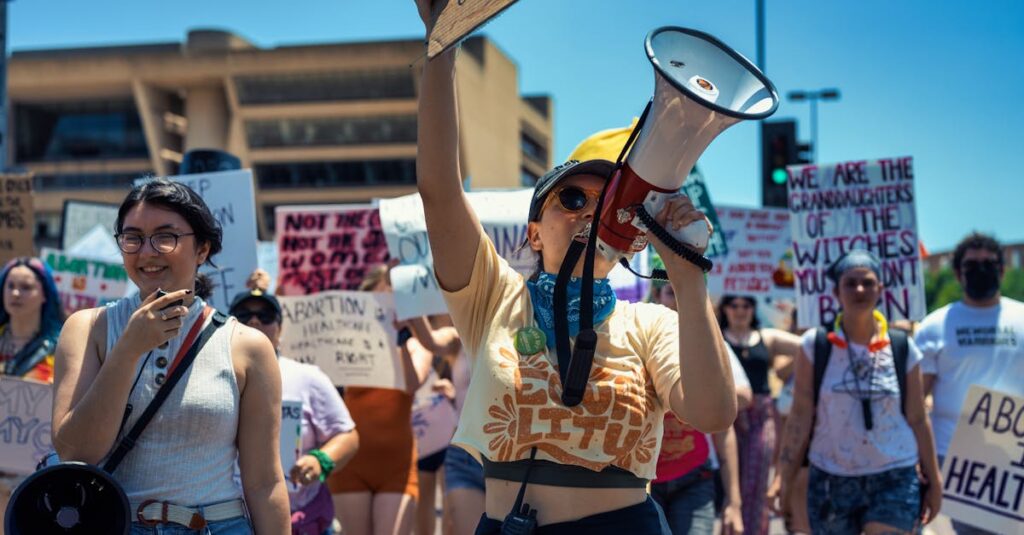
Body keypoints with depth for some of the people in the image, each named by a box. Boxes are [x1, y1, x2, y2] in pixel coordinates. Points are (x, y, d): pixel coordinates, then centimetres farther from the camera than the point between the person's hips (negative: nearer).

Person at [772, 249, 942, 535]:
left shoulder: (902, 348, 1)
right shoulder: (816, 344, -2)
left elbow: (918, 419, 5)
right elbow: (800, 417, -1)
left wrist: (934, 481, 6)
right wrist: (786, 481, -3)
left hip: (894, 480, -1)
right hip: (831, 481, 1)